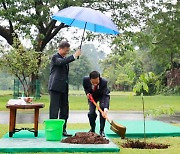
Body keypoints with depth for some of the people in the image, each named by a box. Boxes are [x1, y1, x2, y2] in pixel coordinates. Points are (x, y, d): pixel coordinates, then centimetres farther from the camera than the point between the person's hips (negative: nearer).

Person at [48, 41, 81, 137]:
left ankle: (62, 130, 16)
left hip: (64, 88, 9)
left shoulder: (64, 58, 20)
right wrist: (74, 56, -30)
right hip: (55, 87, -9)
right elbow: (61, 62, -29)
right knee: (54, 110, -6)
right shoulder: (55, 57, -7)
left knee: (64, 110, 9)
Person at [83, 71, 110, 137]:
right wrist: (87, 93, -23)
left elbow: (105, 96, -45)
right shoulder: (86, 79, -31)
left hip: (102, 95, -2)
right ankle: (92, 130, 17)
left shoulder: (104, 82, -39)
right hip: (92, 96, 2)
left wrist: (105, 109, -58)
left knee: (102, 109, -23)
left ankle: (101, 130, -7)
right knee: (91, 112, -11)